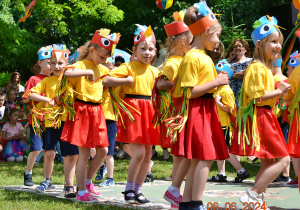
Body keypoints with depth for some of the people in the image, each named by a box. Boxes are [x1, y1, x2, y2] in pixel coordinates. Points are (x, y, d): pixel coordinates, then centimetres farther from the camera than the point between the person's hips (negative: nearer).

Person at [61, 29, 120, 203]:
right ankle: (82, 192, 4)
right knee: (84, 153, -4)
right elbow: (67, 73, -30)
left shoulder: (102, 69, 15)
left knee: (103, 150, 8)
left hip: (97, 112, 7)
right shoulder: (80, 65, -9)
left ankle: (87, 181, 27)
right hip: (82, 111, -7)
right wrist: (88, 71, -28)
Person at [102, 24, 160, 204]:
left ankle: (138, 189, 18)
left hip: (149, 110, 7)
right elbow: (106, 81, -12)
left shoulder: (155, 72, 13)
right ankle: (129, 189, 3)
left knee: (148, 154, 7)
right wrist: (126, 81, -14)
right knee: (139, 152, -13)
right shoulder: (129, 67, -5)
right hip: (133, 108, -6)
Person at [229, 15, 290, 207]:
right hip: (259, 117, -10)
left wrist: (279, 91, 7)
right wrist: (279, 91, -13)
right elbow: (257, 96, -21)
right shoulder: (257, 68, -15)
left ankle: (258, 199, 18)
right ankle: (252, 195, -9)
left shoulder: (266, 67, 16)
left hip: (265, 117, 10)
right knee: (283, 159, -11)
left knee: (268, 163, 13)